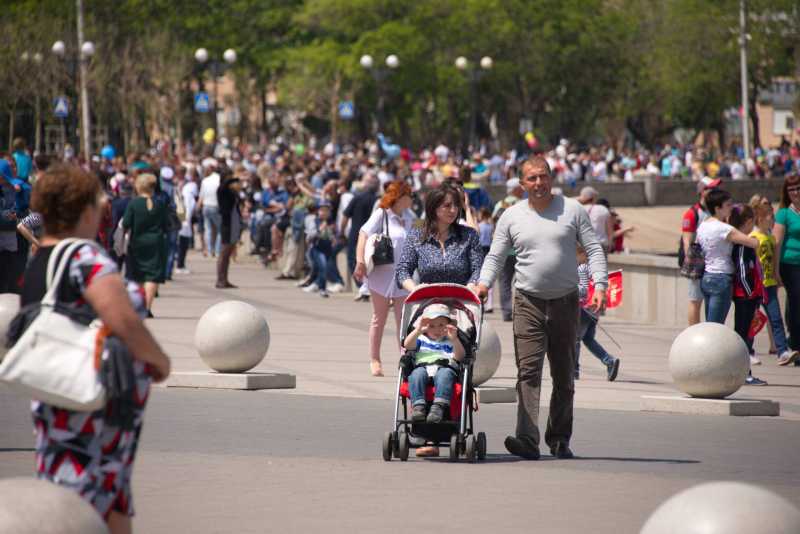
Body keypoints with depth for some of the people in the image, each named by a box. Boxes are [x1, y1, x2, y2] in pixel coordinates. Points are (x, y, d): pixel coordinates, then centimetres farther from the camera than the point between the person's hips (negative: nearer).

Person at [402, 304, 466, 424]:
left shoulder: (451, 342, 25)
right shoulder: (421, 339, 29)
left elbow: (460, 357, 6)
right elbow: (407, 345, 9)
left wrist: (454, 339, -11)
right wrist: (418, 330, -5)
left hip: (446, 367, -1)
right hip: (423, 367, 1)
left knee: (445, 374, -38)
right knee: (417, 374, -34)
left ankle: (439, 407, -56)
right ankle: (418, 406, -48)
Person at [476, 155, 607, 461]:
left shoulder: (572, 210, 5)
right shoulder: (511, 216, 7)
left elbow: (594, 249, 3)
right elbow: (495, 256, 9)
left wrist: (599, 285, -10)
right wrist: (484, 282, -10)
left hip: (566, 302, 1)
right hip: (528, 302, -1)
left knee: (564, 376, 8)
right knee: (528, 372, -14)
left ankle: (559, 439, 18)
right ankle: (527, 439, -24)